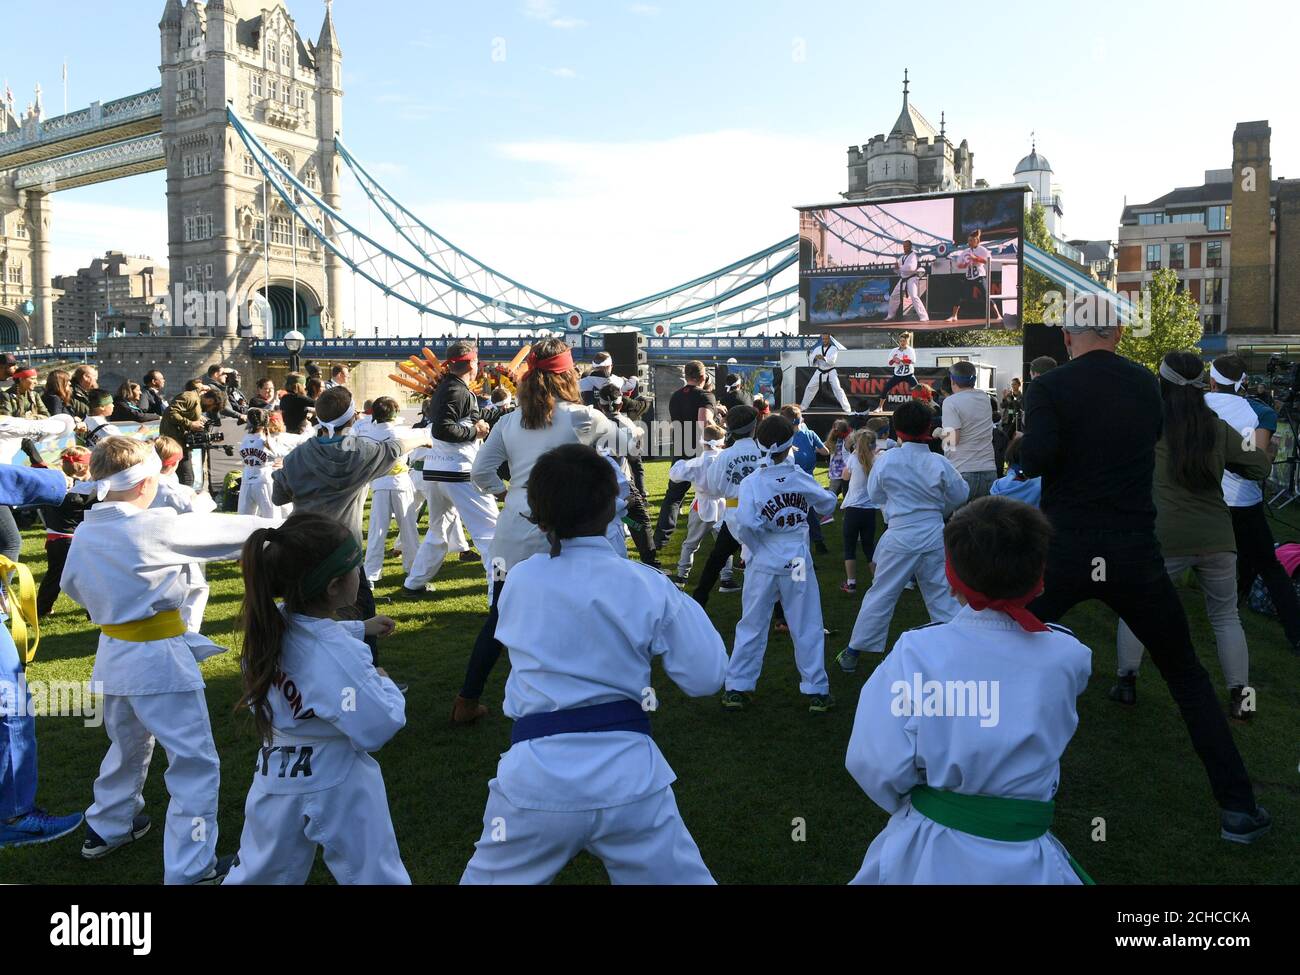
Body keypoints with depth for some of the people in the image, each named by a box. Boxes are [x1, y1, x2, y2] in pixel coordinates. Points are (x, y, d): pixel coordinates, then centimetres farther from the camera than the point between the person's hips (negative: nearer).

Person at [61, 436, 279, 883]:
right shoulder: (155, 526, -21)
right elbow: (226, 531, -11)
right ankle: (190, 870, 8)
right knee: (196, 763, 3)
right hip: (159, 660, -8)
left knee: (128, 743, 31)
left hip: (113, 654, 8)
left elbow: (72, 586, 17)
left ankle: (106, 828, 48)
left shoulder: (84, 533, 0)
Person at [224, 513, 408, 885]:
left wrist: (359, 628, 22)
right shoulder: (339, 657, -31)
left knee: (258, 874, 25)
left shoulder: (272, 624, -9)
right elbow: (378, 728, -25)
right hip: (337, 788, -6)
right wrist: (384, 684, -8)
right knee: (375, 874, 14)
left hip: (275, 780, 7)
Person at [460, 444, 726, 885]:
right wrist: (682, 603, 13)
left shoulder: (518, 581, 1)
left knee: (490, 876, 24)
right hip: (627, 772, -1)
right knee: (680, 876, 17)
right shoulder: (648, 586, -6)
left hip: (536, 772, 2)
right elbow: (704, 677, -1)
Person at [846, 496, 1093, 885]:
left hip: (921, 854, -1)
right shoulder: (1068, 657, -12)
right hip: (1023, 861, 1)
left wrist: (919, 807, 3)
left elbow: (876, 764, -17)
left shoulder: (916, 651, -19)